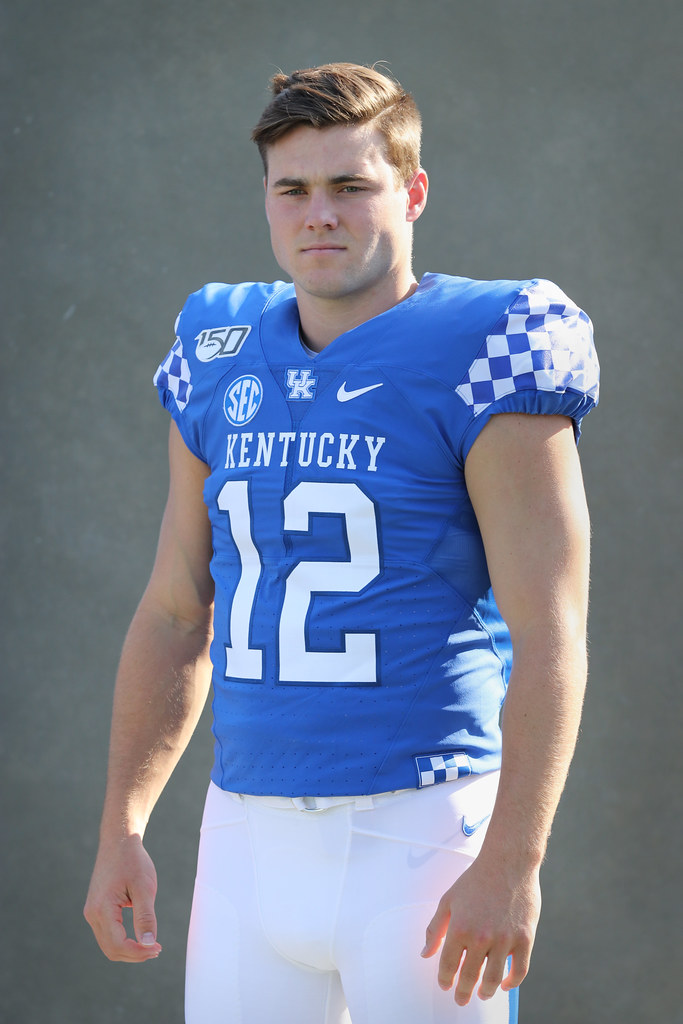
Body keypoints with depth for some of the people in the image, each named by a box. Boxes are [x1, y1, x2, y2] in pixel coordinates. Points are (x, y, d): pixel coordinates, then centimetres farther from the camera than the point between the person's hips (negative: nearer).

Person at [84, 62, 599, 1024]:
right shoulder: (220, 365, 11)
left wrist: (512, 864, -18)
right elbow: (175, 618, 17)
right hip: (250, 835, 6)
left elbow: (550, 636, -12)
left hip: (420, 833, -5)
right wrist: (120, 829, 11)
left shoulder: (482, 357, -8)